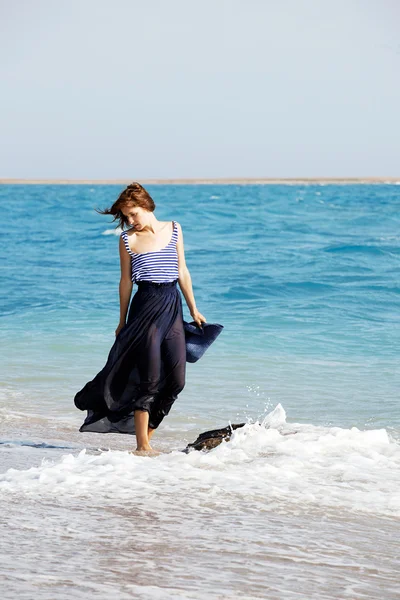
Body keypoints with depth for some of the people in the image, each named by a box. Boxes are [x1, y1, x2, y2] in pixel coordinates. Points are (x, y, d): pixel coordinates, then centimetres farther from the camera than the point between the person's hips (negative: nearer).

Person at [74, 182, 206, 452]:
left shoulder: (174, 229, 9)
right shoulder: (128, 239, 2)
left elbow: (183, 272, 14)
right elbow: (126, 281, 7)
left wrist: (194, 310, 14)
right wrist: (122, 322, 10)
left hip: (173, 305, 4)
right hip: (145, 306, -4)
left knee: (176, 379, -1)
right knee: (149, 377, -6)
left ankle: (147, 436, 12)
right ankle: (142, 445, 0)